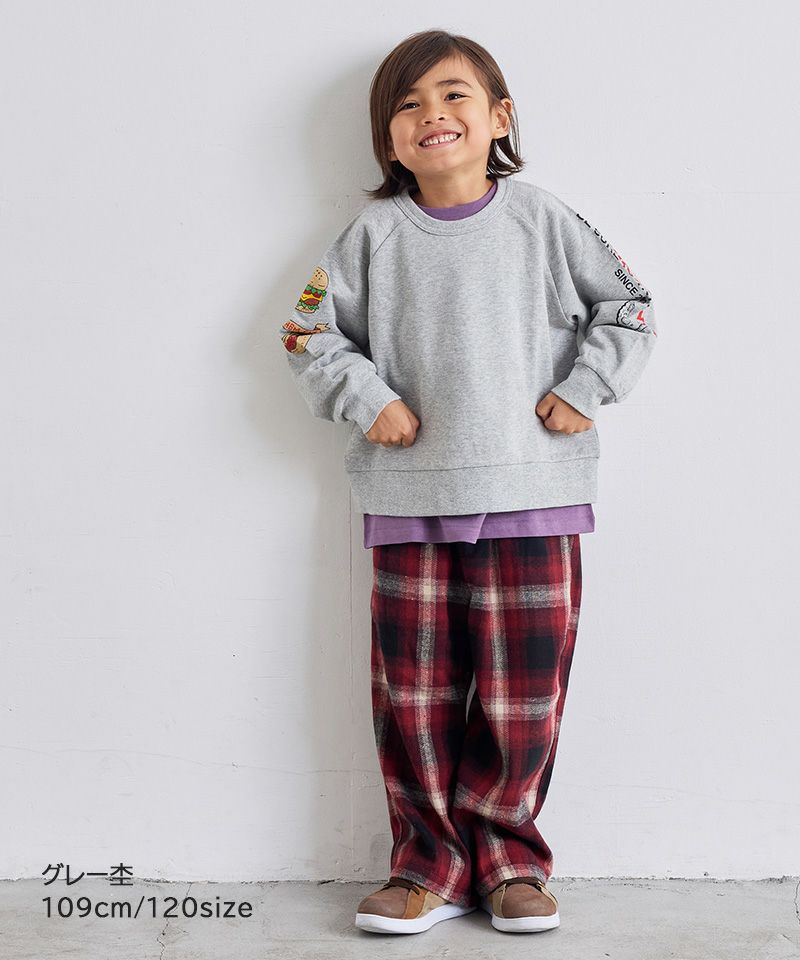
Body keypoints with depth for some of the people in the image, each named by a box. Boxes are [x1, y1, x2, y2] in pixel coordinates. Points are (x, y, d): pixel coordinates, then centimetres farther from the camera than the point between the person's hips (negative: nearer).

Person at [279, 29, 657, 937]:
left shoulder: (541, 218, 4)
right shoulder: (374, 233, 6)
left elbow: (626, 306, 10)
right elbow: (313, 332, 10)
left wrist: (584, 389, -1)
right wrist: (365, 398, -4)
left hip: (532, 494, -1)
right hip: (409, 498, 1)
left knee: (524, 691, 3)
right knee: (413, 694, 4)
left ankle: (505, 855, 22)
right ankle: (431, 862, 20)